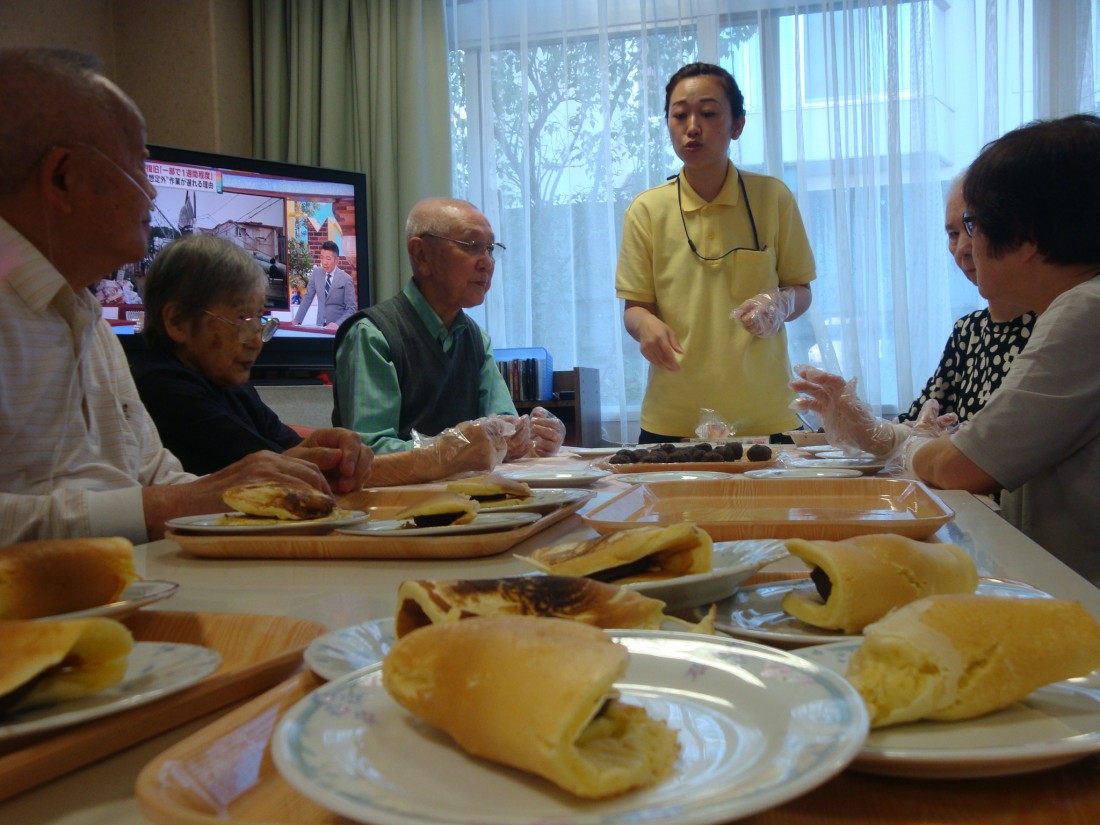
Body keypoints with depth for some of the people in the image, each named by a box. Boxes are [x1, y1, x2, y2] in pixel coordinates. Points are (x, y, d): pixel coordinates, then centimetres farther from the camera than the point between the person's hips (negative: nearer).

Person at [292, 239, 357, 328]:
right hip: (320, 325, 2)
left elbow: (351, 309, -7)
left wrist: (338, 324, -20)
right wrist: (297, 321, 6)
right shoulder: (316, 273, 4)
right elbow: (307, 298, 12)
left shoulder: (346, 279, -8)